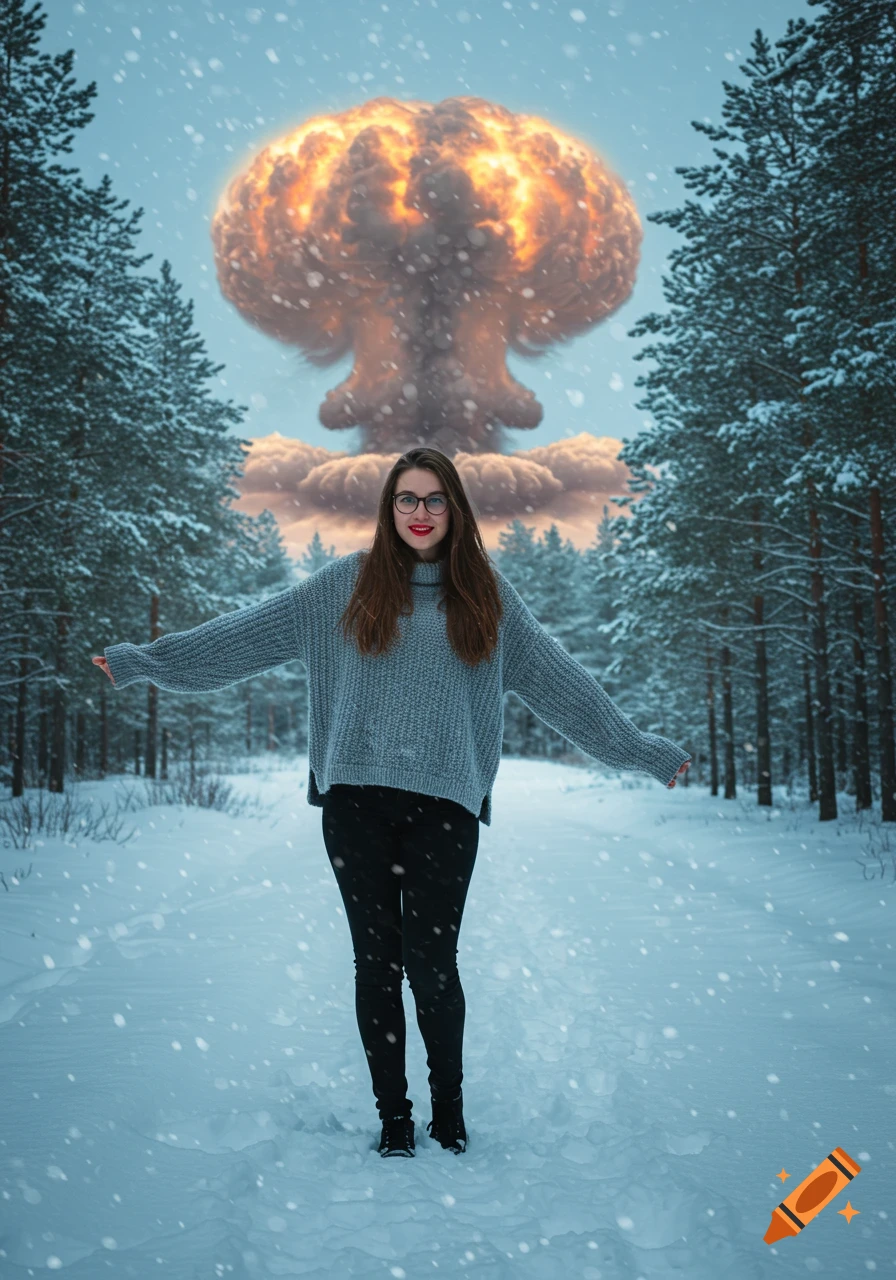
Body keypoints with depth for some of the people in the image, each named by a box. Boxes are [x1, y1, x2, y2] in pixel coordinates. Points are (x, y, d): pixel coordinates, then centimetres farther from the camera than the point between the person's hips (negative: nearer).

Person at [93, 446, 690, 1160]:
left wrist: (639, 749, 16)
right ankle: (393, 1114, 21)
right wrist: (146, 660, 5)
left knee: (431, 963, -4)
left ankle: (450, 1110, 19)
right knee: (377, 961, 6)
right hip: (356, 799, 1)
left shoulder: (485, 593, 10)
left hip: (446, 803, 0)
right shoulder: (351, 583, 7)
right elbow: (249, 633, 7)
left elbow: (558, 678, 14)